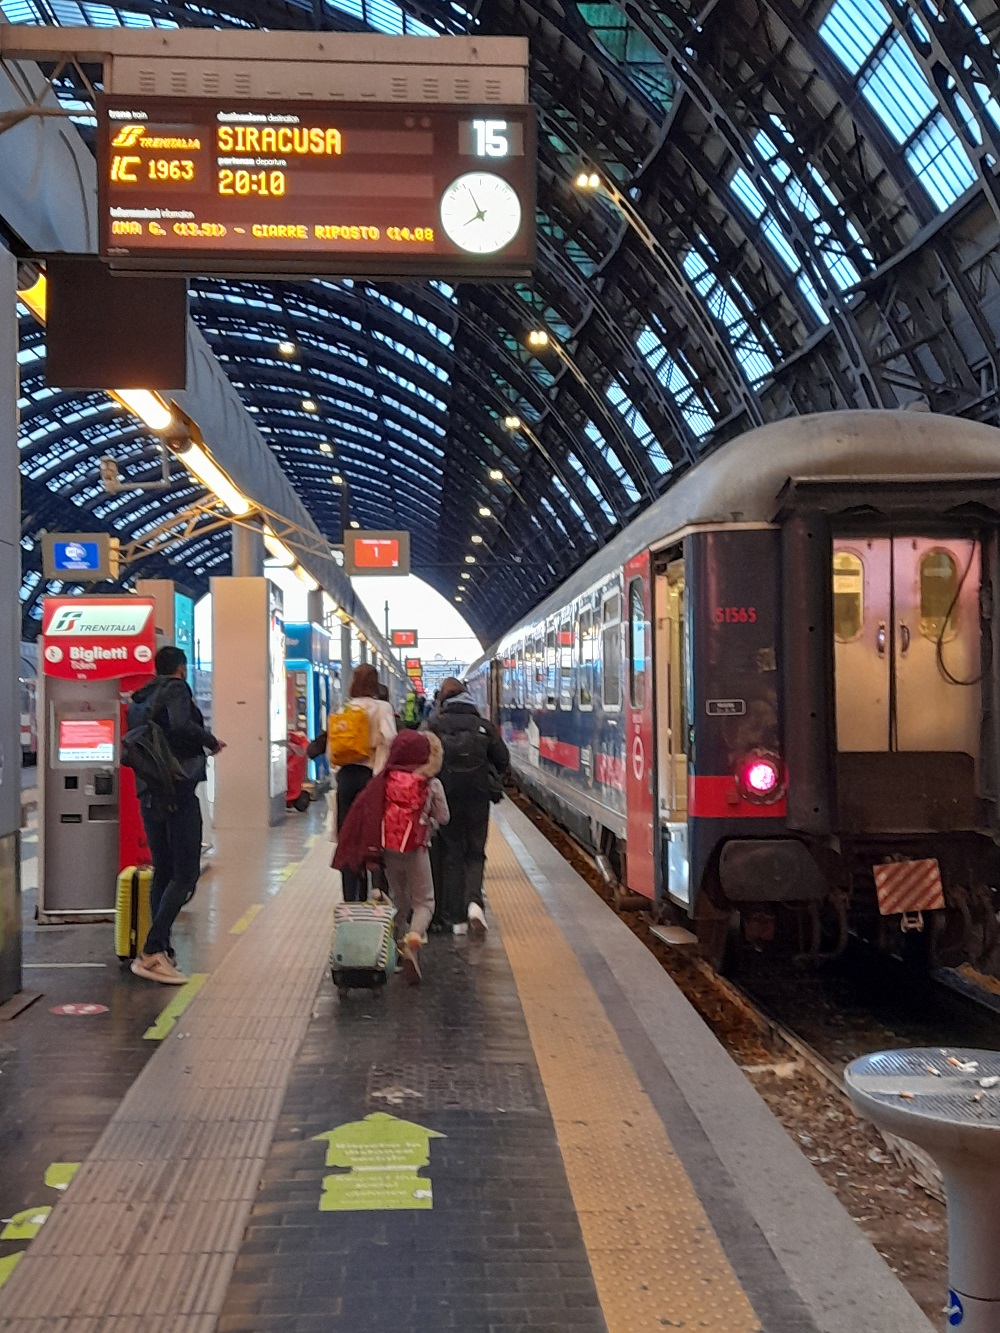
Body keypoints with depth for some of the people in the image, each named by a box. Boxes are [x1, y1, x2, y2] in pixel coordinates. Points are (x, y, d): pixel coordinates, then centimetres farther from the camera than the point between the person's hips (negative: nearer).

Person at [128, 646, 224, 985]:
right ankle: (152, 952, -16)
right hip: (178, 791, -8)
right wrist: (212, 741, -11)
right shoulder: (176, 689, -6)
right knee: (185, 875, -7)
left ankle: (161, 951, 13)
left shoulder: (138, 701, 17)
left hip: (148, 795, 8)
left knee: (162, 872, 13)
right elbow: (181, 724, -25)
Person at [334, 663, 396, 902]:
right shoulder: (382, 708, -4)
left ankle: (350, 898, 8)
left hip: (346, 775, 3)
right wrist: (382, 772, -10)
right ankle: (364, 897, 6)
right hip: (368, 774, -3)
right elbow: (388, 739, -16)